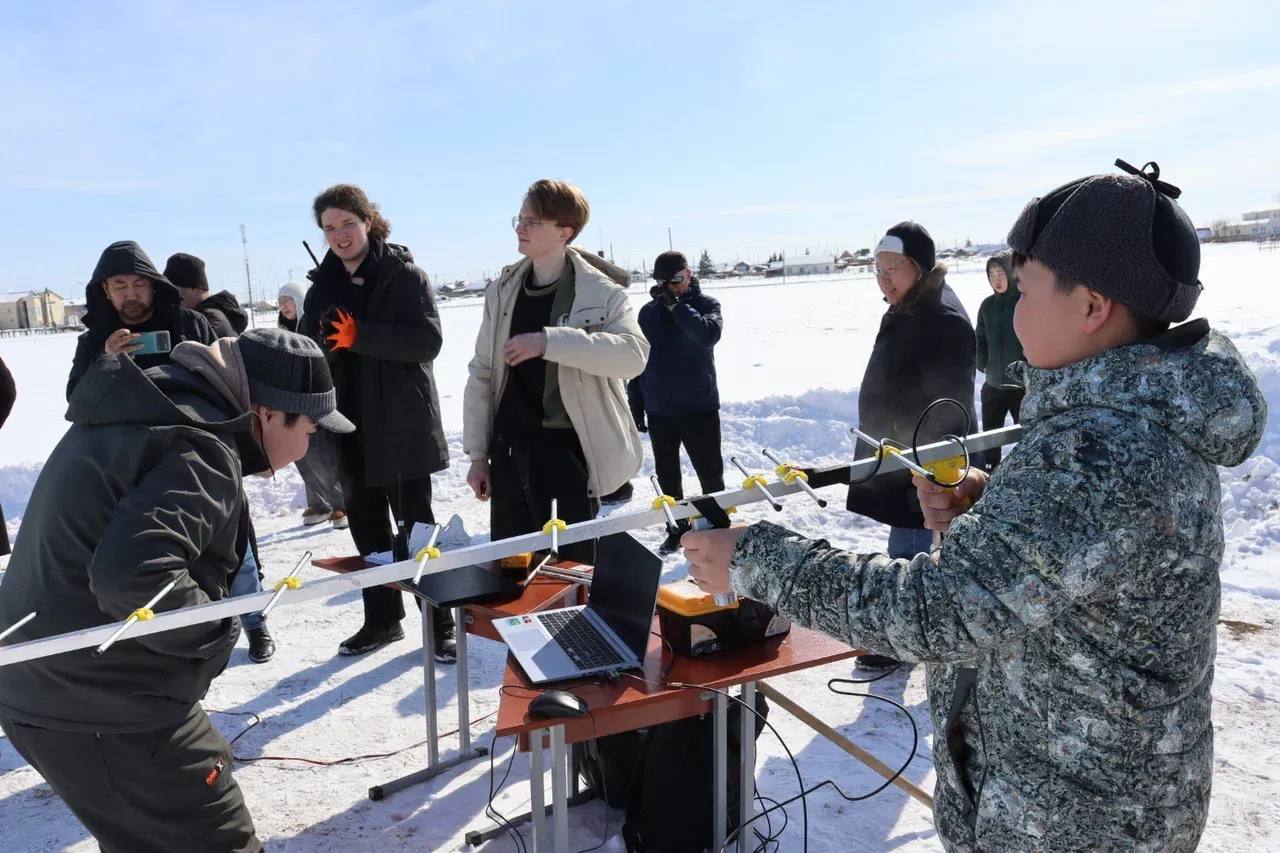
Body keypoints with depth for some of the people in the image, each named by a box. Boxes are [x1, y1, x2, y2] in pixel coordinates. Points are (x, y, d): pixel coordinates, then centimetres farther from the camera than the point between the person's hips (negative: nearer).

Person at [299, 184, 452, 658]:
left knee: (415, 526, -1)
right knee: (366, 527, 14)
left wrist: (360, 337, -21)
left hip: (402, 425, -5)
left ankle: (440, 625, 11)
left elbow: (428, 340, -15)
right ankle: (382, 619, 29)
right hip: (348, 427, 6)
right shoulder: (321, 288, 11)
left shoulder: (404, 276, -5)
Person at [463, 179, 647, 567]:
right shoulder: (502, 291, 7)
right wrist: (477, 453, 7)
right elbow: (481, 375, 10)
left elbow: (633, 354, -24)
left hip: (569, 452, -4)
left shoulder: (601, 293, -6)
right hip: (510, 451, 5)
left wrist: (548, 340, -30)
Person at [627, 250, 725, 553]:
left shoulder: (706, 304, -2)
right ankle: (678, 528, 27)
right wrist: (635, 408, 6)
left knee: (710, 473, 5)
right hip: (659, 410, 3)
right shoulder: (649, 312, 5)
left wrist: (675, 304, -22)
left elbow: (709, 334, -25)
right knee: (666, 475, 12)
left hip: (700, 407, -3)